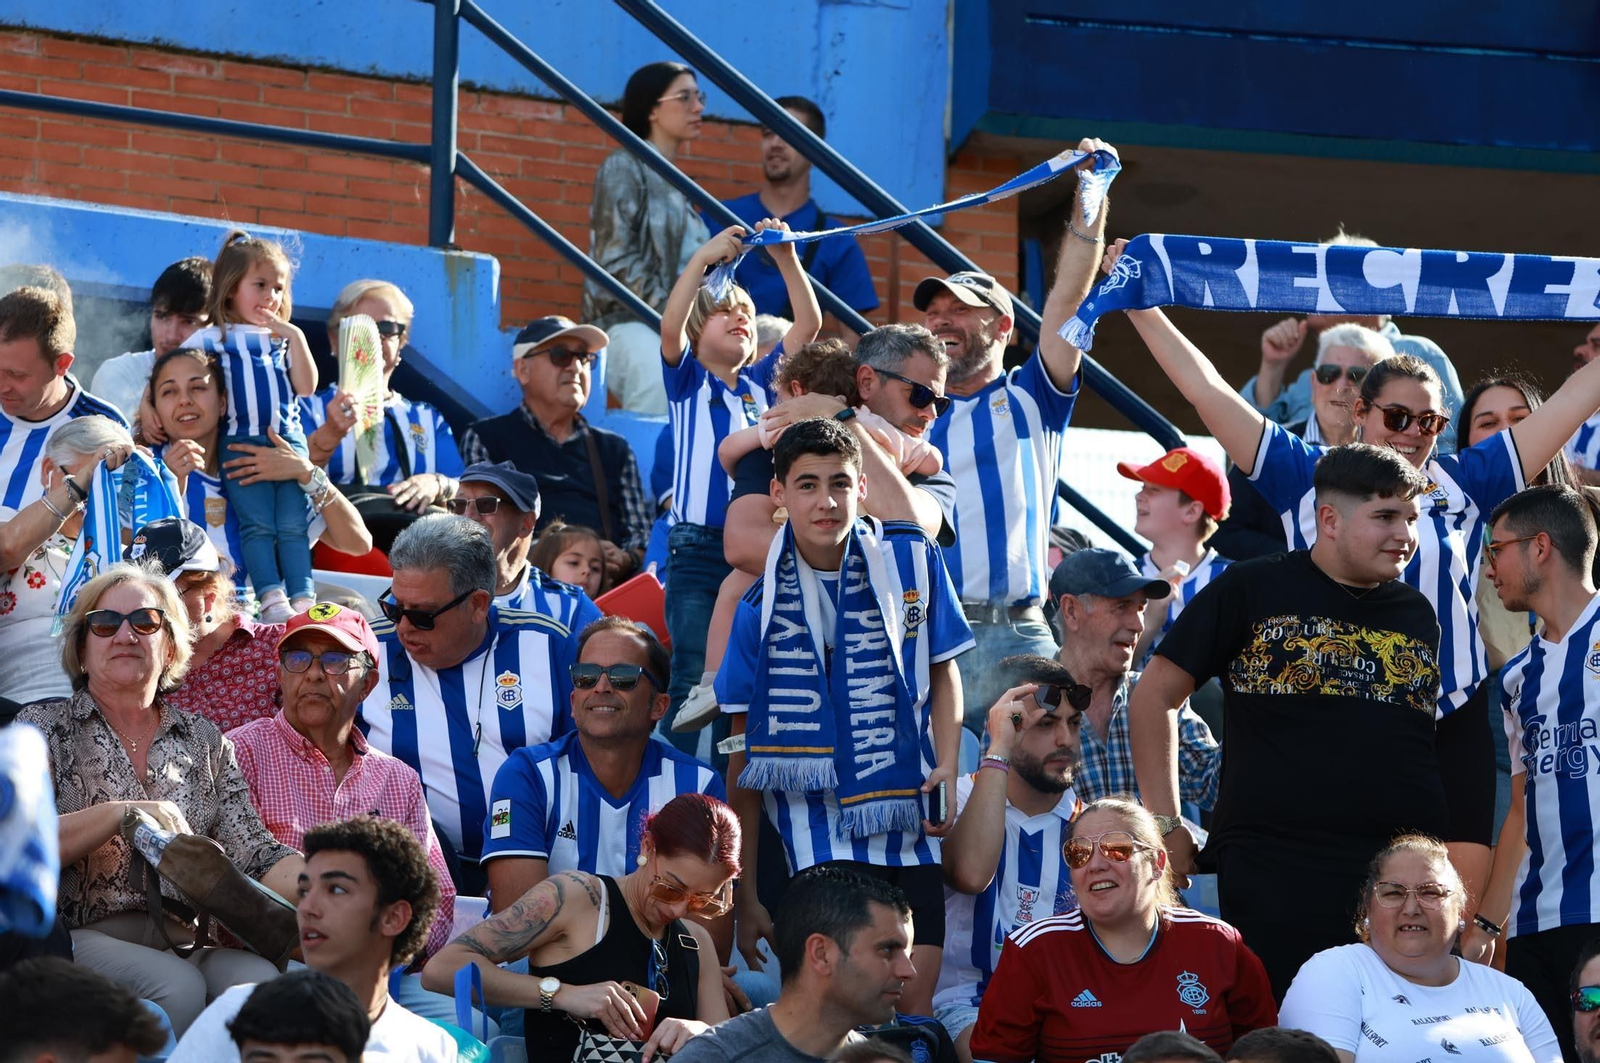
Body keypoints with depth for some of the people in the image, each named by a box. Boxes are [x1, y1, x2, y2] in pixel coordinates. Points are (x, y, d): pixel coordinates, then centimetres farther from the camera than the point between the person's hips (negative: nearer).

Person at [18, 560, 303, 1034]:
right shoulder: (45, 728, 9)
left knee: (259, 979, -29)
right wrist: (120, 814, -16)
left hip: (187, 939, 3)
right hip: (85, 937, -3)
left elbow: (256, 857, 7)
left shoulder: (204, 742, 18)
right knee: (177, 986, -33)